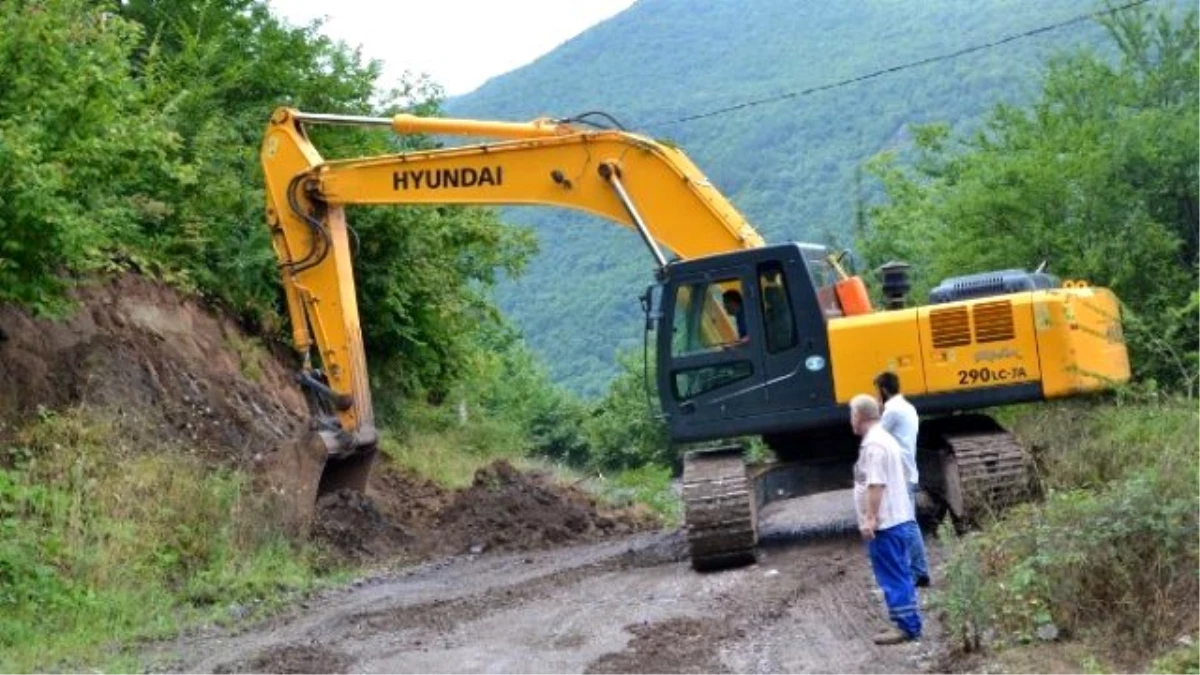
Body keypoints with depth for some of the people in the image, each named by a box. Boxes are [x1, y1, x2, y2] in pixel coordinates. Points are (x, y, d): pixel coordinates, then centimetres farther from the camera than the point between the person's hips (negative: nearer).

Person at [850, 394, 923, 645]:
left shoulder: (873, 445, -17)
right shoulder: (885, 439, 16)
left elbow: (876, 485, -24)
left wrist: (870, 518, -24)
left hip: (884, 524, -10)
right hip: (898, 519, 10)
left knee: (892, 577, -6)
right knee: (899, 574, 14)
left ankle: (906, 626, -4)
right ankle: (909, 622, 18)